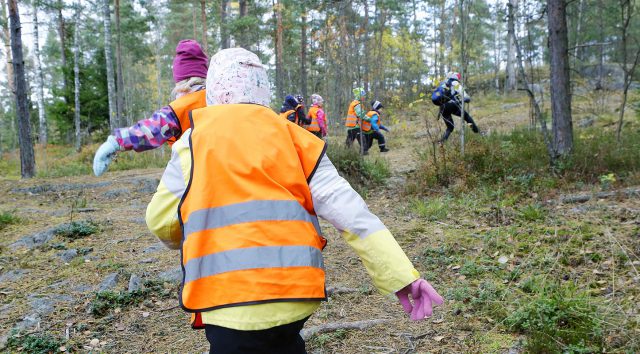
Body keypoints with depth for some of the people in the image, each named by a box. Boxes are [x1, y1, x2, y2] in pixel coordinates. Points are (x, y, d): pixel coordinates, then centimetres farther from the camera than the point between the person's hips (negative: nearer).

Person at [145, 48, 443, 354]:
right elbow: (346, 208, -2)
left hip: (229, 302, -3)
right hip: (294, 295, 3)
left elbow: (160, 222, 5)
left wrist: (188, 239, 28)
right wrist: (401, 275, -3)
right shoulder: (292, 136, 7)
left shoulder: (194, 139, 3)